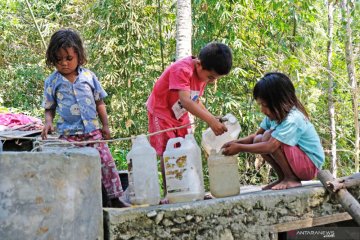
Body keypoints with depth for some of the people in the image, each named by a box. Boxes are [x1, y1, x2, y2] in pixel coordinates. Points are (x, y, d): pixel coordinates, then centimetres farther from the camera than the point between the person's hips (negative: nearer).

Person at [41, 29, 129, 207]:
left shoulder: (88, 76, 3)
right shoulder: (52, 82, 2)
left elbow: (99, 102, 10)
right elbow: (49, 108, 9)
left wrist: (105, 125, 9)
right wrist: (48, 122, -10)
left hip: (93, 130, 1)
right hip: (69, 134, -1)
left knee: (107, 162, -2)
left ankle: (116, 197, 8)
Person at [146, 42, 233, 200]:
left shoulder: (204, 73, -6)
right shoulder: (181, 69, -32)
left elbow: (196, 101, 5)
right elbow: (185, 101, -43)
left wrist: (214, 119, -9)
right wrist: (210, 121, -49)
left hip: (180, 115, 8)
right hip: (161, 112, -8)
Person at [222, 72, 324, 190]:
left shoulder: (292, 119, -27)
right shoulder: (275, 114, -1)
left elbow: (270, 147, -36)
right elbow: (256, 135, 5)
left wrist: (240, 148, -29)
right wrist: (237, 142, -13)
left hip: (310, 164, -9)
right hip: (296, 160, 9)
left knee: (269, 137, -26)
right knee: (259, 140, -5)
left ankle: (292, 179, -12)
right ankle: (283, 177, 3)